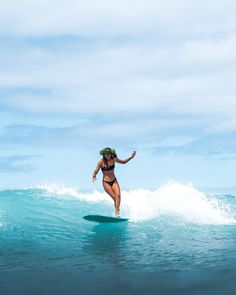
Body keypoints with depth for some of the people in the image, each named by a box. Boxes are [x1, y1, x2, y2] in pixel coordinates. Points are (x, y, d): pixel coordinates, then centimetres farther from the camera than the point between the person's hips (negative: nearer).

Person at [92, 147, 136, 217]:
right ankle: (116, 212, -7)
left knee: (118, 195, -22)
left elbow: (123, 162, 16)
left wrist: (131, 157, 5)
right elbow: (96, 171, -9)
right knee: (115, 197, -14)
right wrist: (94, 176, -31)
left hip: (114, 181, 2)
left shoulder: (113, 159, 0)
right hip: (106, 182, -2)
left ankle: (117, 212, -27)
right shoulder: (101, 162, -9)